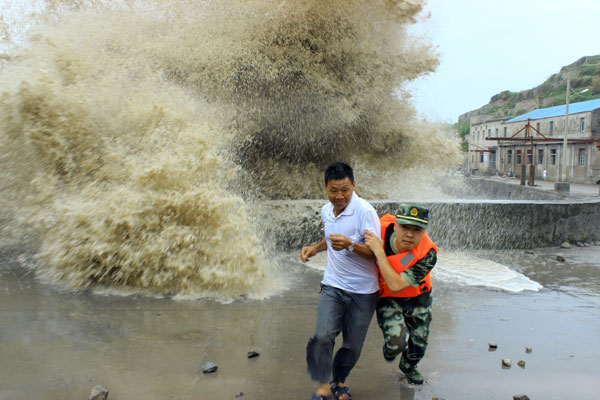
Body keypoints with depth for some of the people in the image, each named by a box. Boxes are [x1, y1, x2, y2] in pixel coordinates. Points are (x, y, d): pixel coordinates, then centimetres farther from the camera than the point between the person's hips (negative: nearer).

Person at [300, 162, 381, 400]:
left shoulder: (364, 211, -17)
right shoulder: (326, 211, 4)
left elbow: (377, 253, -19)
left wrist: (350, 245, -34)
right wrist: (315, 248, 9)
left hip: (363, 291, -3)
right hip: (333, 285, 4)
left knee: (353, 345, 8)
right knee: (323, 335, -15)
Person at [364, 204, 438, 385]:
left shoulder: (427, 254, -32)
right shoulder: (383, 226, -27)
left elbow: (396, 285, -39)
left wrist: (379, 252, -42)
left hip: (418, 297, 0)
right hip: (387, 298, 0)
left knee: (418, 346, 13)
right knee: (397, 342, -22)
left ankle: (408, 367, 52)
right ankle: (390, 348, 19)